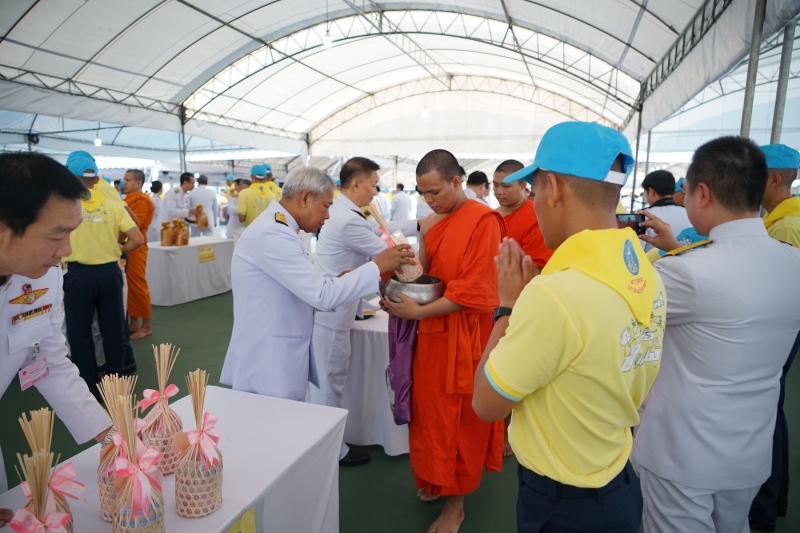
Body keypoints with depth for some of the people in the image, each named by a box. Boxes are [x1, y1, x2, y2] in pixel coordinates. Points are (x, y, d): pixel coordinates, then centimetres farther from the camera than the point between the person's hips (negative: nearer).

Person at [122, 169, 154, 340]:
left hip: (135, 248, -9)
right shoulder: (129, 199, 18)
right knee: (129, 286, 11)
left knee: (138, 286, -4)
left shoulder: (141, 201, -11)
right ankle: (134, 323, 20)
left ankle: (146, 326, 5)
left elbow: (134, 226, -19)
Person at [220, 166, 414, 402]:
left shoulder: (276, 228, 11)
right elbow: (323, 295, -24)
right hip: (267, 365, -10)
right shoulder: (272, 234, -22)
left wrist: (334, 285, 1)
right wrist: (377, 267, -17)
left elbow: (305, 290, 15)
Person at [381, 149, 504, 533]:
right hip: (433, 329, 7)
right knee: (431, 409, 15)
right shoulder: (432, 223, 8)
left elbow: (473, 290, -19)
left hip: (464, 334, -6)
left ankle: (456, 502, 26)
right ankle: (436, 479, 37)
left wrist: (418, 312, -20)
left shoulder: (483, 220, -15)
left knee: (460, 418, 7)